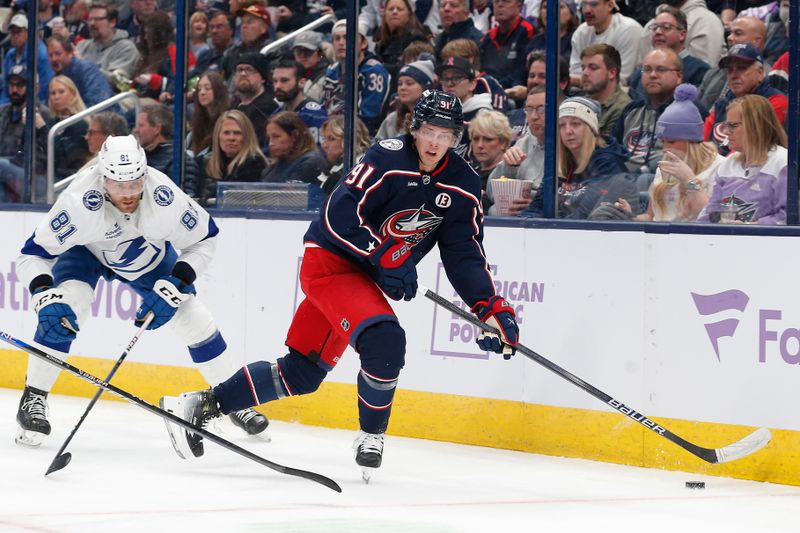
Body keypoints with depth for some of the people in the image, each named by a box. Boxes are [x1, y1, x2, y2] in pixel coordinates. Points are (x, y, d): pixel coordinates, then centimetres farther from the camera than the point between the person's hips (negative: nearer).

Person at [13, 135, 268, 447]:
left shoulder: (165, 197, -36)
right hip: (85, 249, -2)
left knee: (192, 320, -5)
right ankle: (33, 399, -12)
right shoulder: (81, 202, -41)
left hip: (149, 254, 2)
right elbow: (34, 254, -33)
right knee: (63, 309, -27)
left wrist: (173, 287, -27)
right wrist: (46, 297, -49)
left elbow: (203, 239, -17)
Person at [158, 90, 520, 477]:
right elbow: (340, 214, -25)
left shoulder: (462, 186, -1)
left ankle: (203, 404, 20)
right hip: (329, 259, -7)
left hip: (366, 275, 7)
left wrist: (491, 307, -13)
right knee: (384, 339, -28)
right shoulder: (388, 159, -19)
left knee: (301, 373, 9)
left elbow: (465, 256, 0)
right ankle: (371, 436, -7)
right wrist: (386, 256, -29)